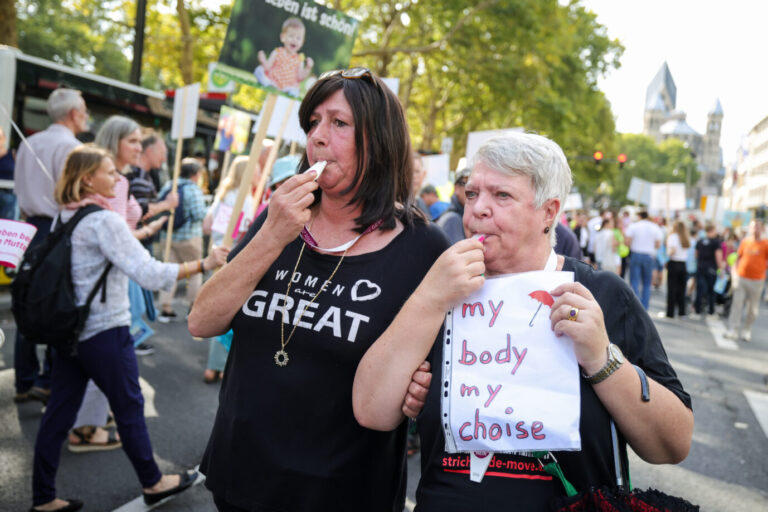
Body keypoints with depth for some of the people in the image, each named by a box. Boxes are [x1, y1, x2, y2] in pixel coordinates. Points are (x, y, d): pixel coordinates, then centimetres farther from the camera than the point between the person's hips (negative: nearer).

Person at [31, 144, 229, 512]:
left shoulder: (65, 217, 7)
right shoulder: (104, 220, -19)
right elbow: (149, 274, -26)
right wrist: (204, 263, -23)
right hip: (104, 332, -8)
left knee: (60, 411, 12)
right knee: (129, 406, 7)